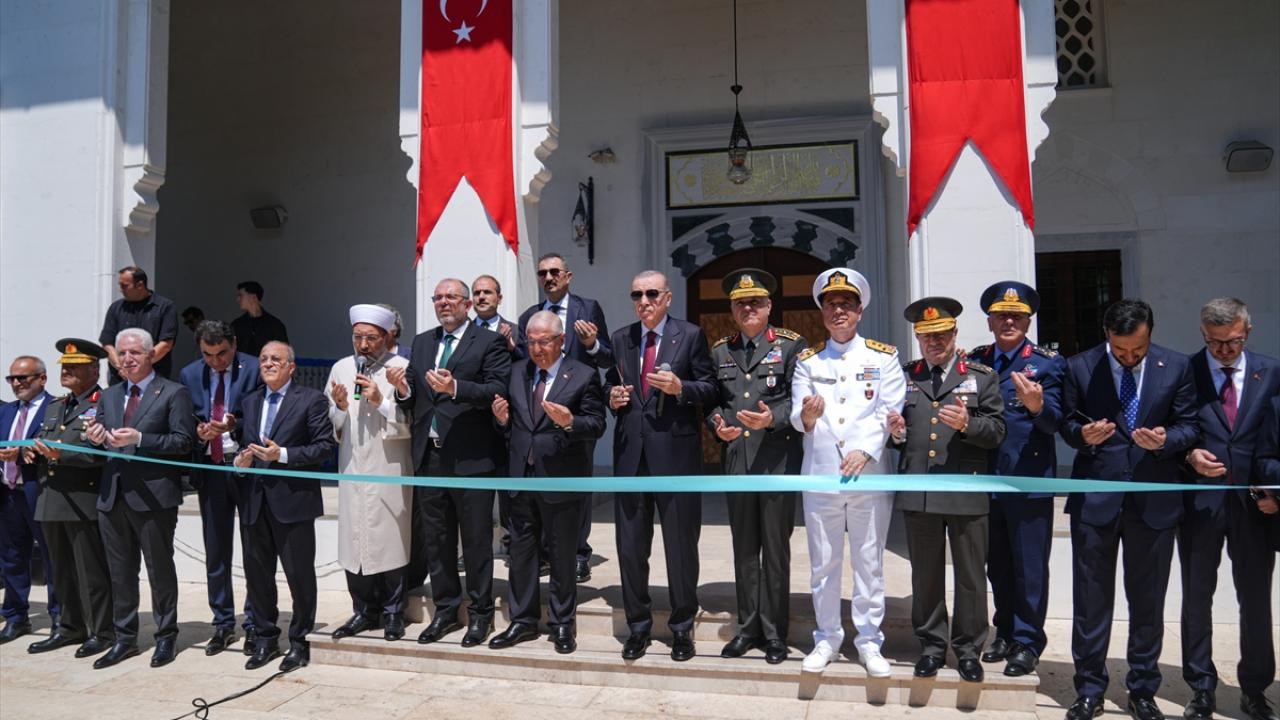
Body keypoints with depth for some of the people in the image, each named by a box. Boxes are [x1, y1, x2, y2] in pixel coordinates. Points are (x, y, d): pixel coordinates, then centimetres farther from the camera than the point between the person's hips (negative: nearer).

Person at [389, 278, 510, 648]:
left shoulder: (489, 342, -3)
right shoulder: (421, 342, 15)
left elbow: (498, 390, -16)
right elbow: (413, 397, 11)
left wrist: (455, 388, -27)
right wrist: (403, 388, -11)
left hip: (471, 458, -6)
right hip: (429, 457, 6)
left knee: (476, 541, 5)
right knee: (437, 539, 15)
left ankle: (480, 613, 19)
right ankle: (445, 609, 28)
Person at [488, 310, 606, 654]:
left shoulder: (583, 376, -5)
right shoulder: (517, 372, 9)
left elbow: (597, 425, -9)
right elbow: (511, 422, 13)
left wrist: (569, 422, -27)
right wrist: (503, 418, -9)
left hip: (561, 480, -4)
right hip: (521, 477, 5)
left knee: (563, 555, 8)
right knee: (521, 552, 13)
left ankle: (562, 624, 23)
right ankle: (523, 620, 28)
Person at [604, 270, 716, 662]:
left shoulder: (690, 335, -1)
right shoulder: (620, 339, 11)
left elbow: (710, 390, -2)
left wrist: (680, 387, -20)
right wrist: (613, 397, -5)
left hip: (676, 452, -3)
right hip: (630, 452, 4)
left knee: (681, 543, 7)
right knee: (630, 543, 10)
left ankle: (682, 626, 23)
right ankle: (638, 625, 26)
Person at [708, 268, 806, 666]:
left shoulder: (791, 345, 0)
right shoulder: (720, 351, 12)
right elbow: (711, 401, 14)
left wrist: (773, 418, -20)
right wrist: (717, 425, -6)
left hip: (777, 459, -3)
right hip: (735, 461, 4)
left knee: (776, 549, 4)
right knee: (744, 548, 12)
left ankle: (774, 633, 17)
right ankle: (749, 627, 24)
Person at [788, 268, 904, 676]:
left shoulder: (883, 357, 5)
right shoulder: (808, 361, 9)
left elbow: (890, 412, -3)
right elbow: (797, 417, 1)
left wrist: (864, 451, -16)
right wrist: (806, 416, -22)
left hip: (870, 476, -1)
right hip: (820, 475, 2)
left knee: (869, 563, 7)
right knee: (823, 564, 9)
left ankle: (869, 640, 20)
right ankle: (827, 638, 23)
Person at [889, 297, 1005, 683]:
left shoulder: (982, 376, 5)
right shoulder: (904, 376, 12)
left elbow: (996, 432, -1)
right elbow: (895, 432, 15)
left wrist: (967, 423, -20)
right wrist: (896, 433, -8)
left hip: (967, 491, -2)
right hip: (917, 492, 2)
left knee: (970, 576, 8)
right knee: (926, 575, 11)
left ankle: (968, 649, 23)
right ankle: (931, 645, 25)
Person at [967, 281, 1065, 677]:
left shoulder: (1048, 362, -4)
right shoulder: (974, 361, 8)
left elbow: (1055, 422, -13)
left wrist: (1037, 405, -32)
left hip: (1030, 481, -4)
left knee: (1030, 567, 5)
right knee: (997, 565, 16)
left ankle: (1028, 641, 20)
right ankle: (1006, 633, 32)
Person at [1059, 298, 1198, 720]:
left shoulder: (1177, 367, 0)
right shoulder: (1079, 368, -2)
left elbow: (1189, 427, 3)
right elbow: (1066, 422, 5)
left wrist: (1166, 439, -18)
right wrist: (1082, 434, -18)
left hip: (1154, 500, 1)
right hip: (1095, 498, -1)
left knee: (1148, 601, 12)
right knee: (1091, 599, 6)